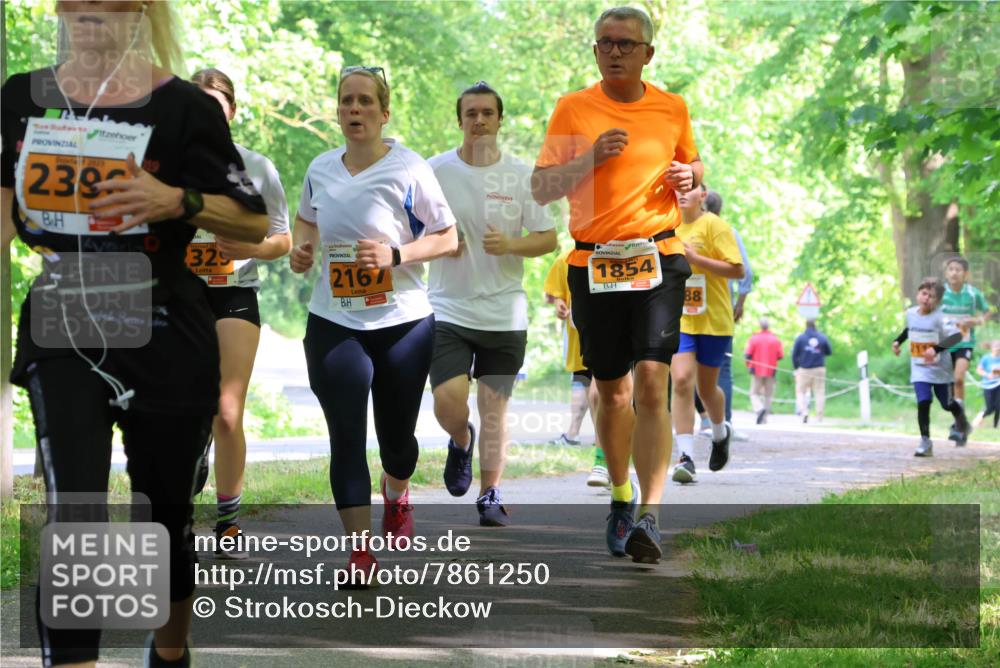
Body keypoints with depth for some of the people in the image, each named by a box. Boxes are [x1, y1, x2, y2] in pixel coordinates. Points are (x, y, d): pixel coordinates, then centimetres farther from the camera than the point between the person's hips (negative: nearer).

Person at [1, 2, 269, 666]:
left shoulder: (182, 106, -9)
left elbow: (255, 221, -6)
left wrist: (178, 201, -21)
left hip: (163, 338, -1)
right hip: (61, 333, 2)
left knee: (165, 511, 14)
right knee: (72, 516, -15)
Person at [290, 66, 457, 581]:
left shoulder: (409, 169, -8)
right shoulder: (320, 169, 4)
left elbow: (447, 238, -5)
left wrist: (395, 255, -19)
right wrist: (301, 248, 3)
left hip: (402, 322, -2)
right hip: (333, 323, 2)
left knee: (396, 434, 12)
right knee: (346, 436, -9)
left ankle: (396, 496, 47)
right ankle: (361, 551, -6)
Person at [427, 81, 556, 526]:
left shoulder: (521, 175, 1)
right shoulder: (434, 170, 0)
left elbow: (548, 239, 4)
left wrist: (510, 245, -15)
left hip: (505, 314, 1)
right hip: (448, 308, -1)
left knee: (495, 410, 4)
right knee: (448, 402, -14)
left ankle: (490, 496, 18)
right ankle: (461, 441, 20)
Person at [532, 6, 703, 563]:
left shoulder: (673, 109, 7)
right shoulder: (574, 109, 3)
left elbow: (692, 165, 23)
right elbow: (541, 189, 0)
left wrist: (689, 176, -1)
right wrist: (592, 157, -14)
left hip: (659, 258, -1)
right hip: (594, 263, 1)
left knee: (651, 382, -15)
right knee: (612, 390, 8)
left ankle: (650, 517, -19)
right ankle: (621, 497, 30)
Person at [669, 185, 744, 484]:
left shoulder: (714, 225, -8)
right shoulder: (673, 229, 10)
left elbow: (737, 269, -15)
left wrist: (695, 259, -22)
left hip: (713, 321, -3)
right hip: (679, 321, 4)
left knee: (706, 388, 9)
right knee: (681, 382, -14)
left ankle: (721, 433, 42)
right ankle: (686, 457, -14)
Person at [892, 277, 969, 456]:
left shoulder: (939, 317, -20)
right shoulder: (910, 313, -1)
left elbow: (956, 335, -31)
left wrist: (936, 349, -40)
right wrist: (898, 341, 14)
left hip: (940, 369, -3)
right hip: (919, 369, 3)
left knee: (947, 404, 13)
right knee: (923, 403, -14)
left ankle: (962, 423, 46)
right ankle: (925, 442, -11)